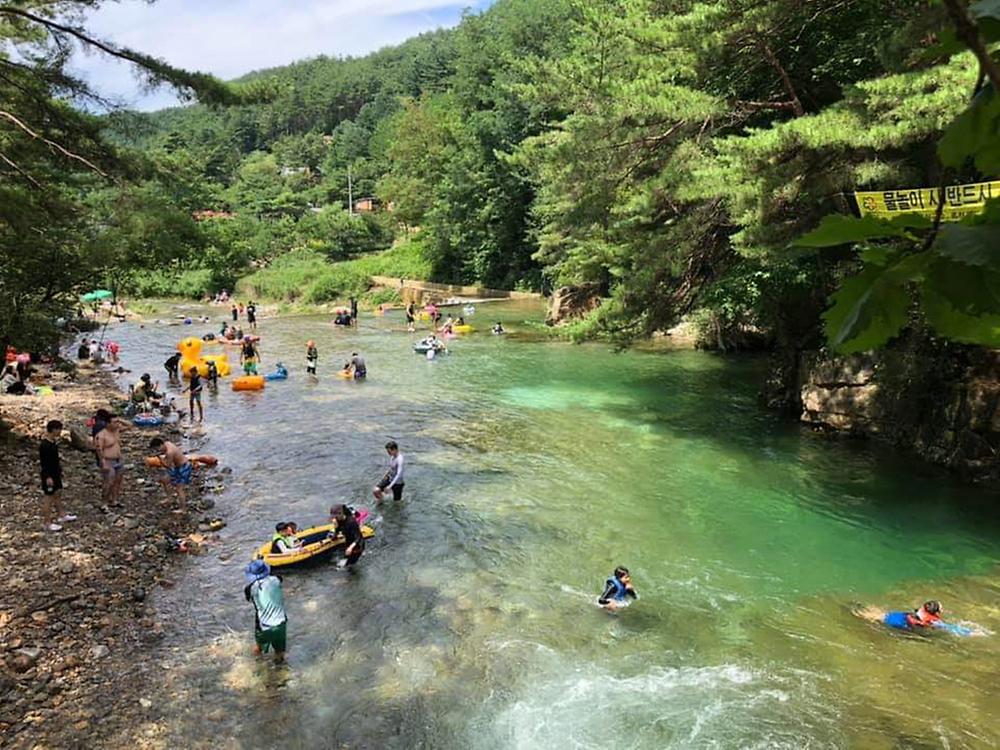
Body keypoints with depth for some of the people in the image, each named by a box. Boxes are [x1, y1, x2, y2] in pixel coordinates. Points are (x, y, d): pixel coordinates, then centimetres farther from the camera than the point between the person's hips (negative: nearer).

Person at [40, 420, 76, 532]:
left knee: (57, 494, 21)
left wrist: (59, 470, 21)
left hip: (56, 473, 9)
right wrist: (48, 477, -22)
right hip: (48, 475, -9)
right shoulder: (44, 445, -24)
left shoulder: (54, 441, 3)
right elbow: (43, 462, -23)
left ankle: (61, 515, 36)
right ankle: (48, 523, 12)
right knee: (48, 498, 2)